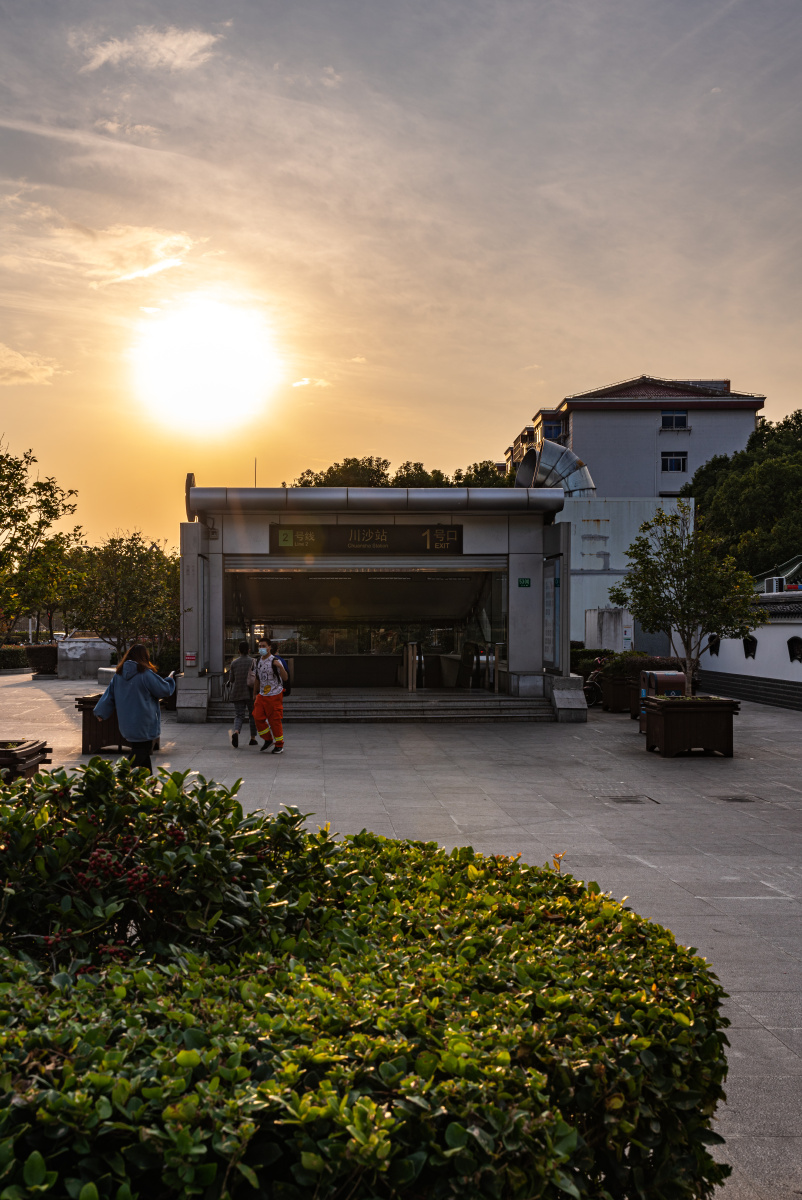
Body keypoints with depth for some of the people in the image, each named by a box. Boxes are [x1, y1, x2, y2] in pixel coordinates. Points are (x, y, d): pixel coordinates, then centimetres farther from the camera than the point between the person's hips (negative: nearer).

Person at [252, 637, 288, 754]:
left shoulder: (275, 661, -11)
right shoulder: (259, 661, 10)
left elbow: (285, 678, -18)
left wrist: (280, 667, -34)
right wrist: (255, 693, 24)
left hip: (274, 696, -7)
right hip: (262, 695, 7)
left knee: (275, 720, -3)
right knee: (258, 717, 0)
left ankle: (279, 745, 10)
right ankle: (268, 740, 19)